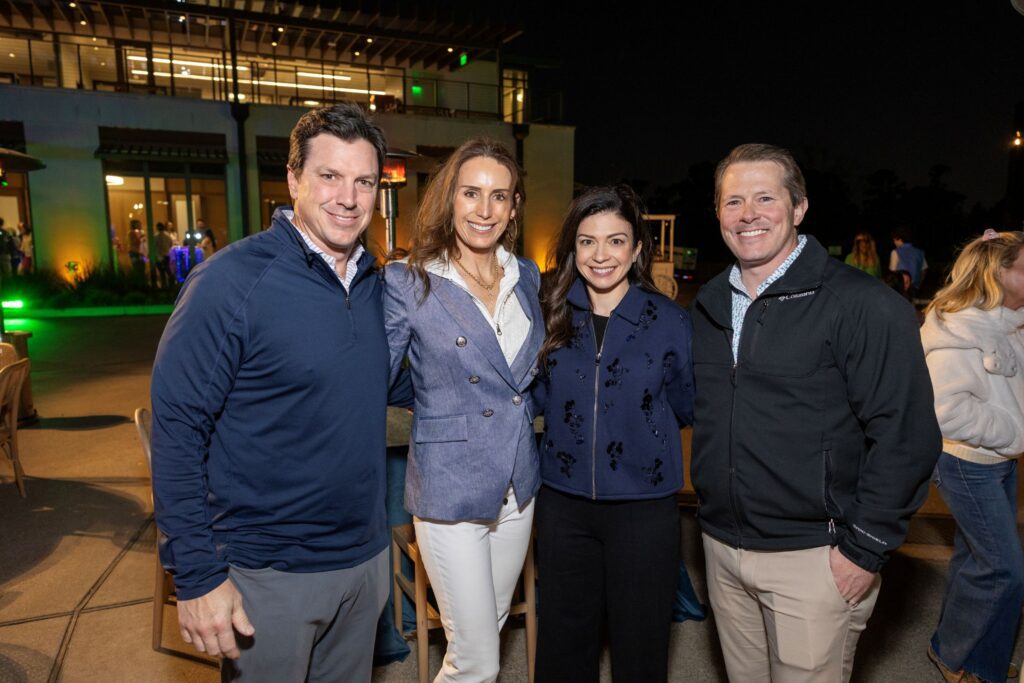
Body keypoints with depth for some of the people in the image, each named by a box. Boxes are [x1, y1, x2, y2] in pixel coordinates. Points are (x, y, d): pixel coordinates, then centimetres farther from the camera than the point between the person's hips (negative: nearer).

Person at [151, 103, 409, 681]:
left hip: (366, 559, 6)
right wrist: (199, 575, -17)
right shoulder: (233, 281, -16)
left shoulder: (375, 284, 3)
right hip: (269, 574, -5)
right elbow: (177, 428, -16)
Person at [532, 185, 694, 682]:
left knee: (639, 642, 16)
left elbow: (686, 408, 2)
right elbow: (540, 397, 8)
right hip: (562, 500, 2)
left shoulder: (669, 321, -7)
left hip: (644, 505, -2)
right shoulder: (553, 313, -1)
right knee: (563, 640, 18)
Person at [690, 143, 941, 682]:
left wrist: (865, 548, -14)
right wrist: (711, 509, 12)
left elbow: (906, 435, -15)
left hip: (814, 557, -5)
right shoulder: (709, 305, 7)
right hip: (721, 547, 6)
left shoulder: (863, 304, -13)